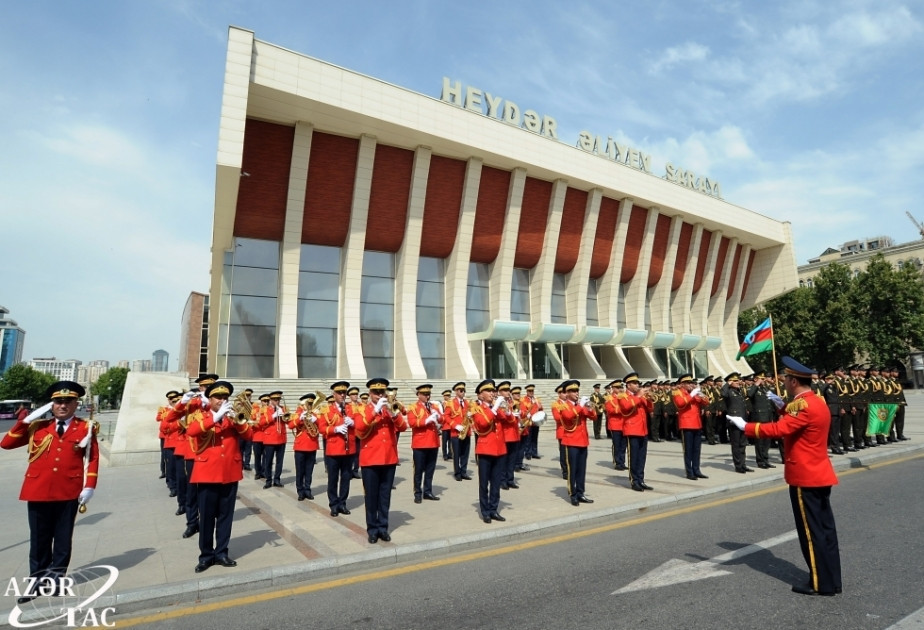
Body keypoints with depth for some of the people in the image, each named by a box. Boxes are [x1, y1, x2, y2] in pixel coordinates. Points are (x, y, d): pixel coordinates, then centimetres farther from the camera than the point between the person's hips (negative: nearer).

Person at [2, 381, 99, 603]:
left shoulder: (86, 428, 0)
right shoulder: (38, 426, 7)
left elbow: (93, 458, -1)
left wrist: (89, 487, -8)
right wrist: (25, 420, -7)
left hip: (69, 493, -1)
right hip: (38, 492, 2)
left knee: (63, 539, 10)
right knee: (39, 540, 12)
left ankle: (56, 579, 25)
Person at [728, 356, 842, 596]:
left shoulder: (803, 405, -21)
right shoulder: (817, 402, 10)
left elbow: (778, 429, -27)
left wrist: (745, 426, -21)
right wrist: (784, 408, 15)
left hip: (805, 477, -10)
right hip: (820, 475, 10)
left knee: (811, 531, 1)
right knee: (824, 528, 15)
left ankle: (820, 583, 11)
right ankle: (831, 580, 24)